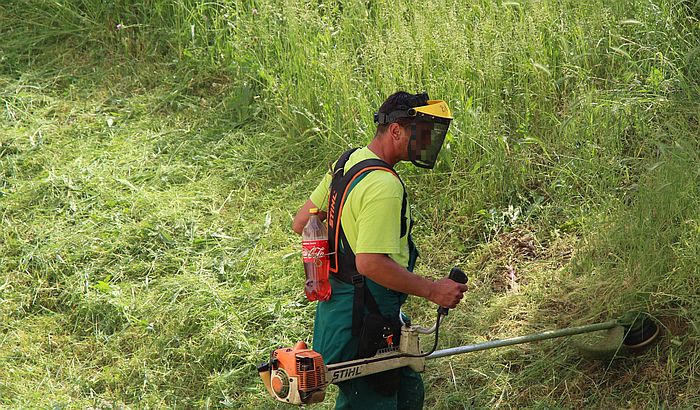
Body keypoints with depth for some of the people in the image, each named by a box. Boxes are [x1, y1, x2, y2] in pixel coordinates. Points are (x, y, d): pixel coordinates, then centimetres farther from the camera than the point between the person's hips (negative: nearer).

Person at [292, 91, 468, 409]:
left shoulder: (348, 161, 8)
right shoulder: (384, 186, -23)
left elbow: (301, 223, 15)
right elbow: (371, 263, -28)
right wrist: (432, 290, -23)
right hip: (364, 322, -10)